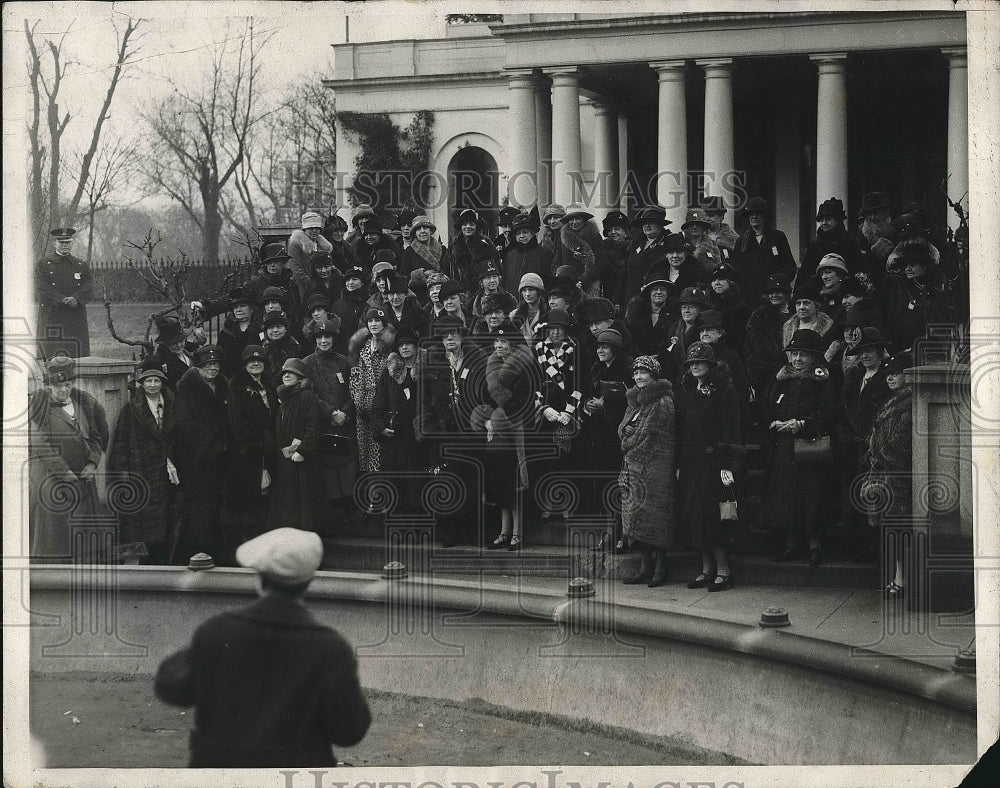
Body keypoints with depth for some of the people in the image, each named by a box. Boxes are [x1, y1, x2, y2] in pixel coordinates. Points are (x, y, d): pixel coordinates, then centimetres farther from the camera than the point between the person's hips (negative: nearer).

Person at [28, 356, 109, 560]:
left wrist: (92, 463, -2)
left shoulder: (84, 403, 10)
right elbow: (41, 444, -11)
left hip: (81, 476, 5)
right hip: (49, 476, -5)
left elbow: (95, 436, 16)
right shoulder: (39, 406, -5)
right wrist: (64, 472, -16)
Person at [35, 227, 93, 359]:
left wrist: (76, 299, -17)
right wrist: (63, 300, -18)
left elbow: (89, 288, 4)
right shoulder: (43, 264, 6)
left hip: (77, 319, 3)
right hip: (51, 317, -3)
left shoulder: (81, 265, 15)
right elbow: (41, 289, -6)